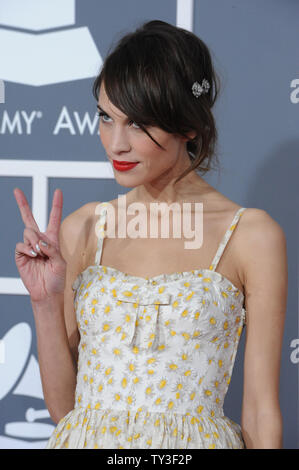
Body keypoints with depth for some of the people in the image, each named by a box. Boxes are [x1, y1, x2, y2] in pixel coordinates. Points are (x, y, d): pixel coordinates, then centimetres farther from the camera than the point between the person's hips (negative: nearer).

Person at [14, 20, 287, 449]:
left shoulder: (251, 235, -6)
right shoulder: (81, 229, 3)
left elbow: (261, 414, -5)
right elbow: (63, 404, 3)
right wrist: (46, 301, -8)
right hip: (85, 439, 3)